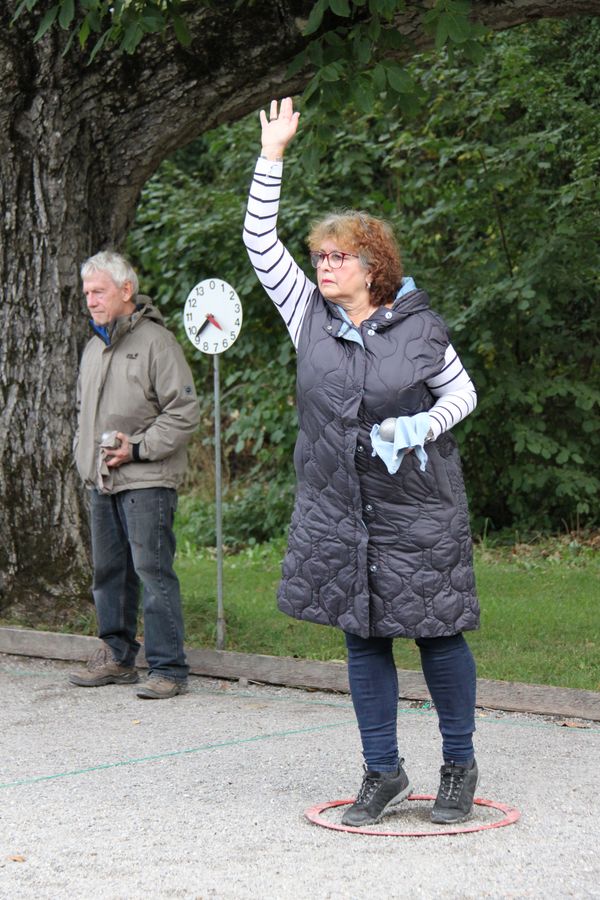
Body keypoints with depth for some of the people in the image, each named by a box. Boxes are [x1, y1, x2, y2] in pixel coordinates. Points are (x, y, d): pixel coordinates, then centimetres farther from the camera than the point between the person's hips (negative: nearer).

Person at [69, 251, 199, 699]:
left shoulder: (156, 341, -8)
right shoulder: (95, 346, 17)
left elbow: (184, 411, -11)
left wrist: (138, 448, -15)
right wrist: (86, 453, 13)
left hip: (146, 481, -8)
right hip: (102, 481, 8)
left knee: (152, 570, -9)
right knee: (109, 570, 13)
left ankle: (168, 668, -6)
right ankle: (117, 657, 24)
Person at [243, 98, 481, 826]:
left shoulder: (418, 326, -4)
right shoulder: (310, 316, 3)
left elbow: (462, 390, 6)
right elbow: (261, 245, -2)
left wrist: (420, 426, -14)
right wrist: (271, 158, -9)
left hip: (419, 512, -3)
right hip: (336, 511, 3)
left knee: (437, 634, 2)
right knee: (362, 638, 7)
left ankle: (459, 765, 19)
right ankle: (383, 772, 18)